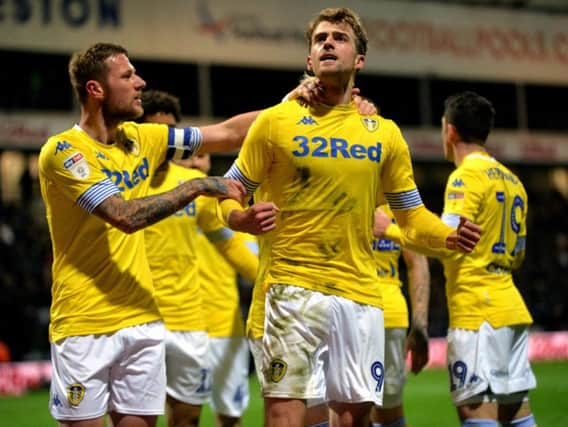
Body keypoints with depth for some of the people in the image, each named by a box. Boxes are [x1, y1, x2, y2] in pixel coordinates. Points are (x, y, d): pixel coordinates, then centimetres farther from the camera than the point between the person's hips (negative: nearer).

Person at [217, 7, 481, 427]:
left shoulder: (385, 133, 10)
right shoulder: (276, 121, 1)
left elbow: (411, 215, 15)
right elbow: (229, 193, 5)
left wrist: (450, 236, -5)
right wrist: (243, 219, -18)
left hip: (361, 293, 4)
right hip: (294, 284, -3)